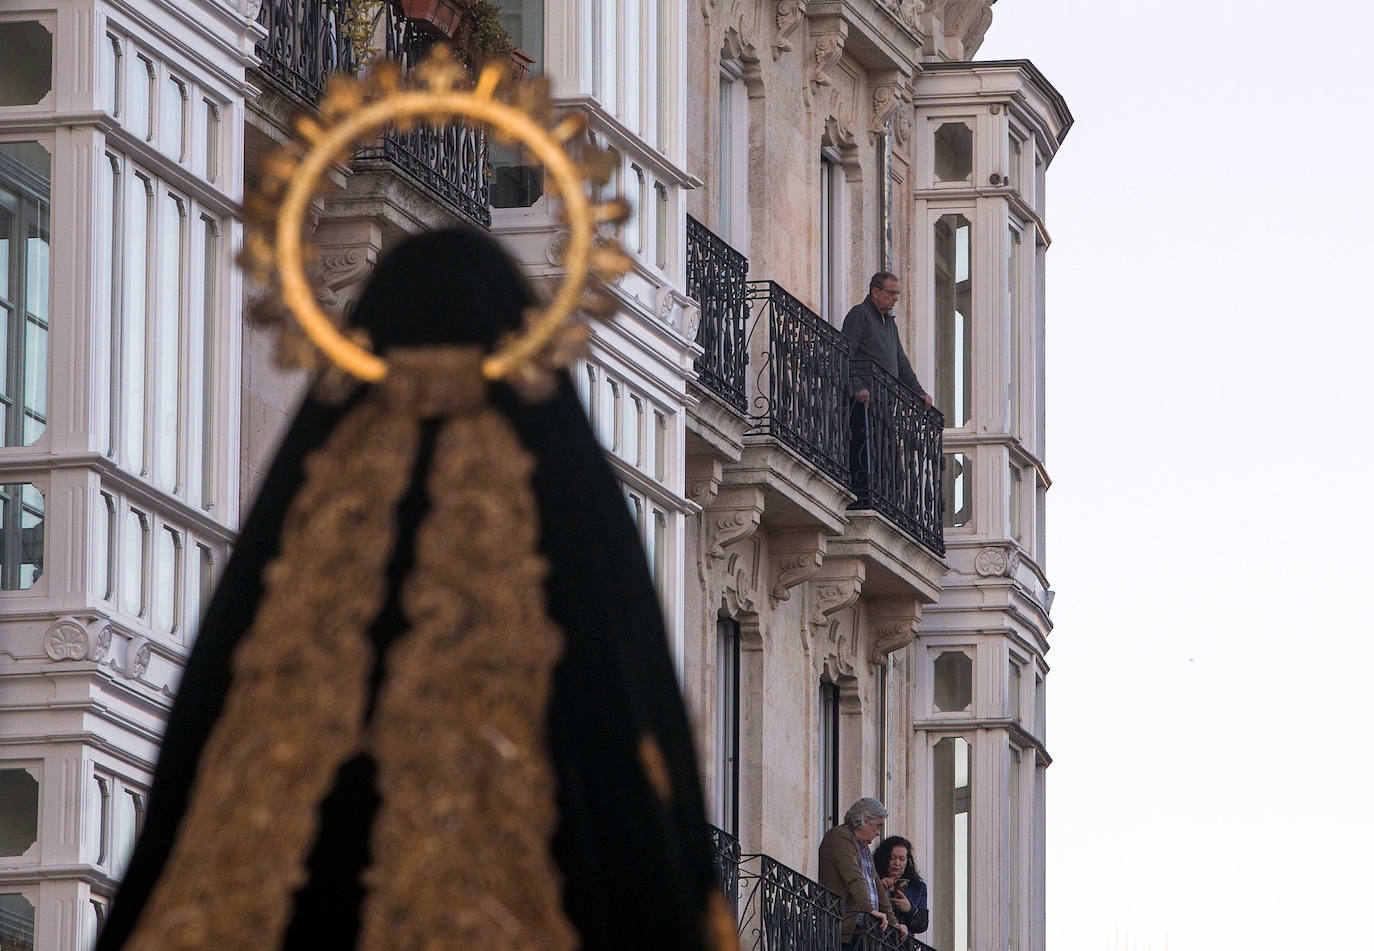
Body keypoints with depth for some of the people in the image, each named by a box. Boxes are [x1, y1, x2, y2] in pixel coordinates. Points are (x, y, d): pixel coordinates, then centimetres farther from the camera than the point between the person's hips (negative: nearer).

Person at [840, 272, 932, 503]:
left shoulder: (889, 321, 24)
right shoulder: (859, 315, -2)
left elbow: (901, 362, 31)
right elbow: (845, 356, -12)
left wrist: (919, 392, 23)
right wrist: (857, 388, -24)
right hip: (864, 399, -9)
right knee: (863, 450, -13)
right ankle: (861, 499, -17)